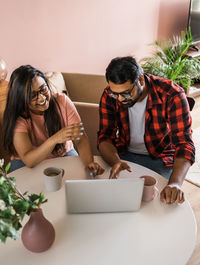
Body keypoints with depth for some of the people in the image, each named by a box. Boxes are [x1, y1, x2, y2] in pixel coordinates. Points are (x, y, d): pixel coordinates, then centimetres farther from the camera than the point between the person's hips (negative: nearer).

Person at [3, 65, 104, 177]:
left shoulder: (62, 101, -15)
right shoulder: (17, 118, -21)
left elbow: (81, 139, -18)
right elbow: (28, 161, -30)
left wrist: (89, 162, -38)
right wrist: (55, 139, -45)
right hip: (27, 165, -4)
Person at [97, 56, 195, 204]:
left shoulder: (172, 94, -22)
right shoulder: (110, 96, -12)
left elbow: (184, 143, -27)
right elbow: (105, 137, -12)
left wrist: (175, 183, -44)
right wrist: (115, 161, -36)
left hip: (160, 158, -2)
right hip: (124, 155, 2)